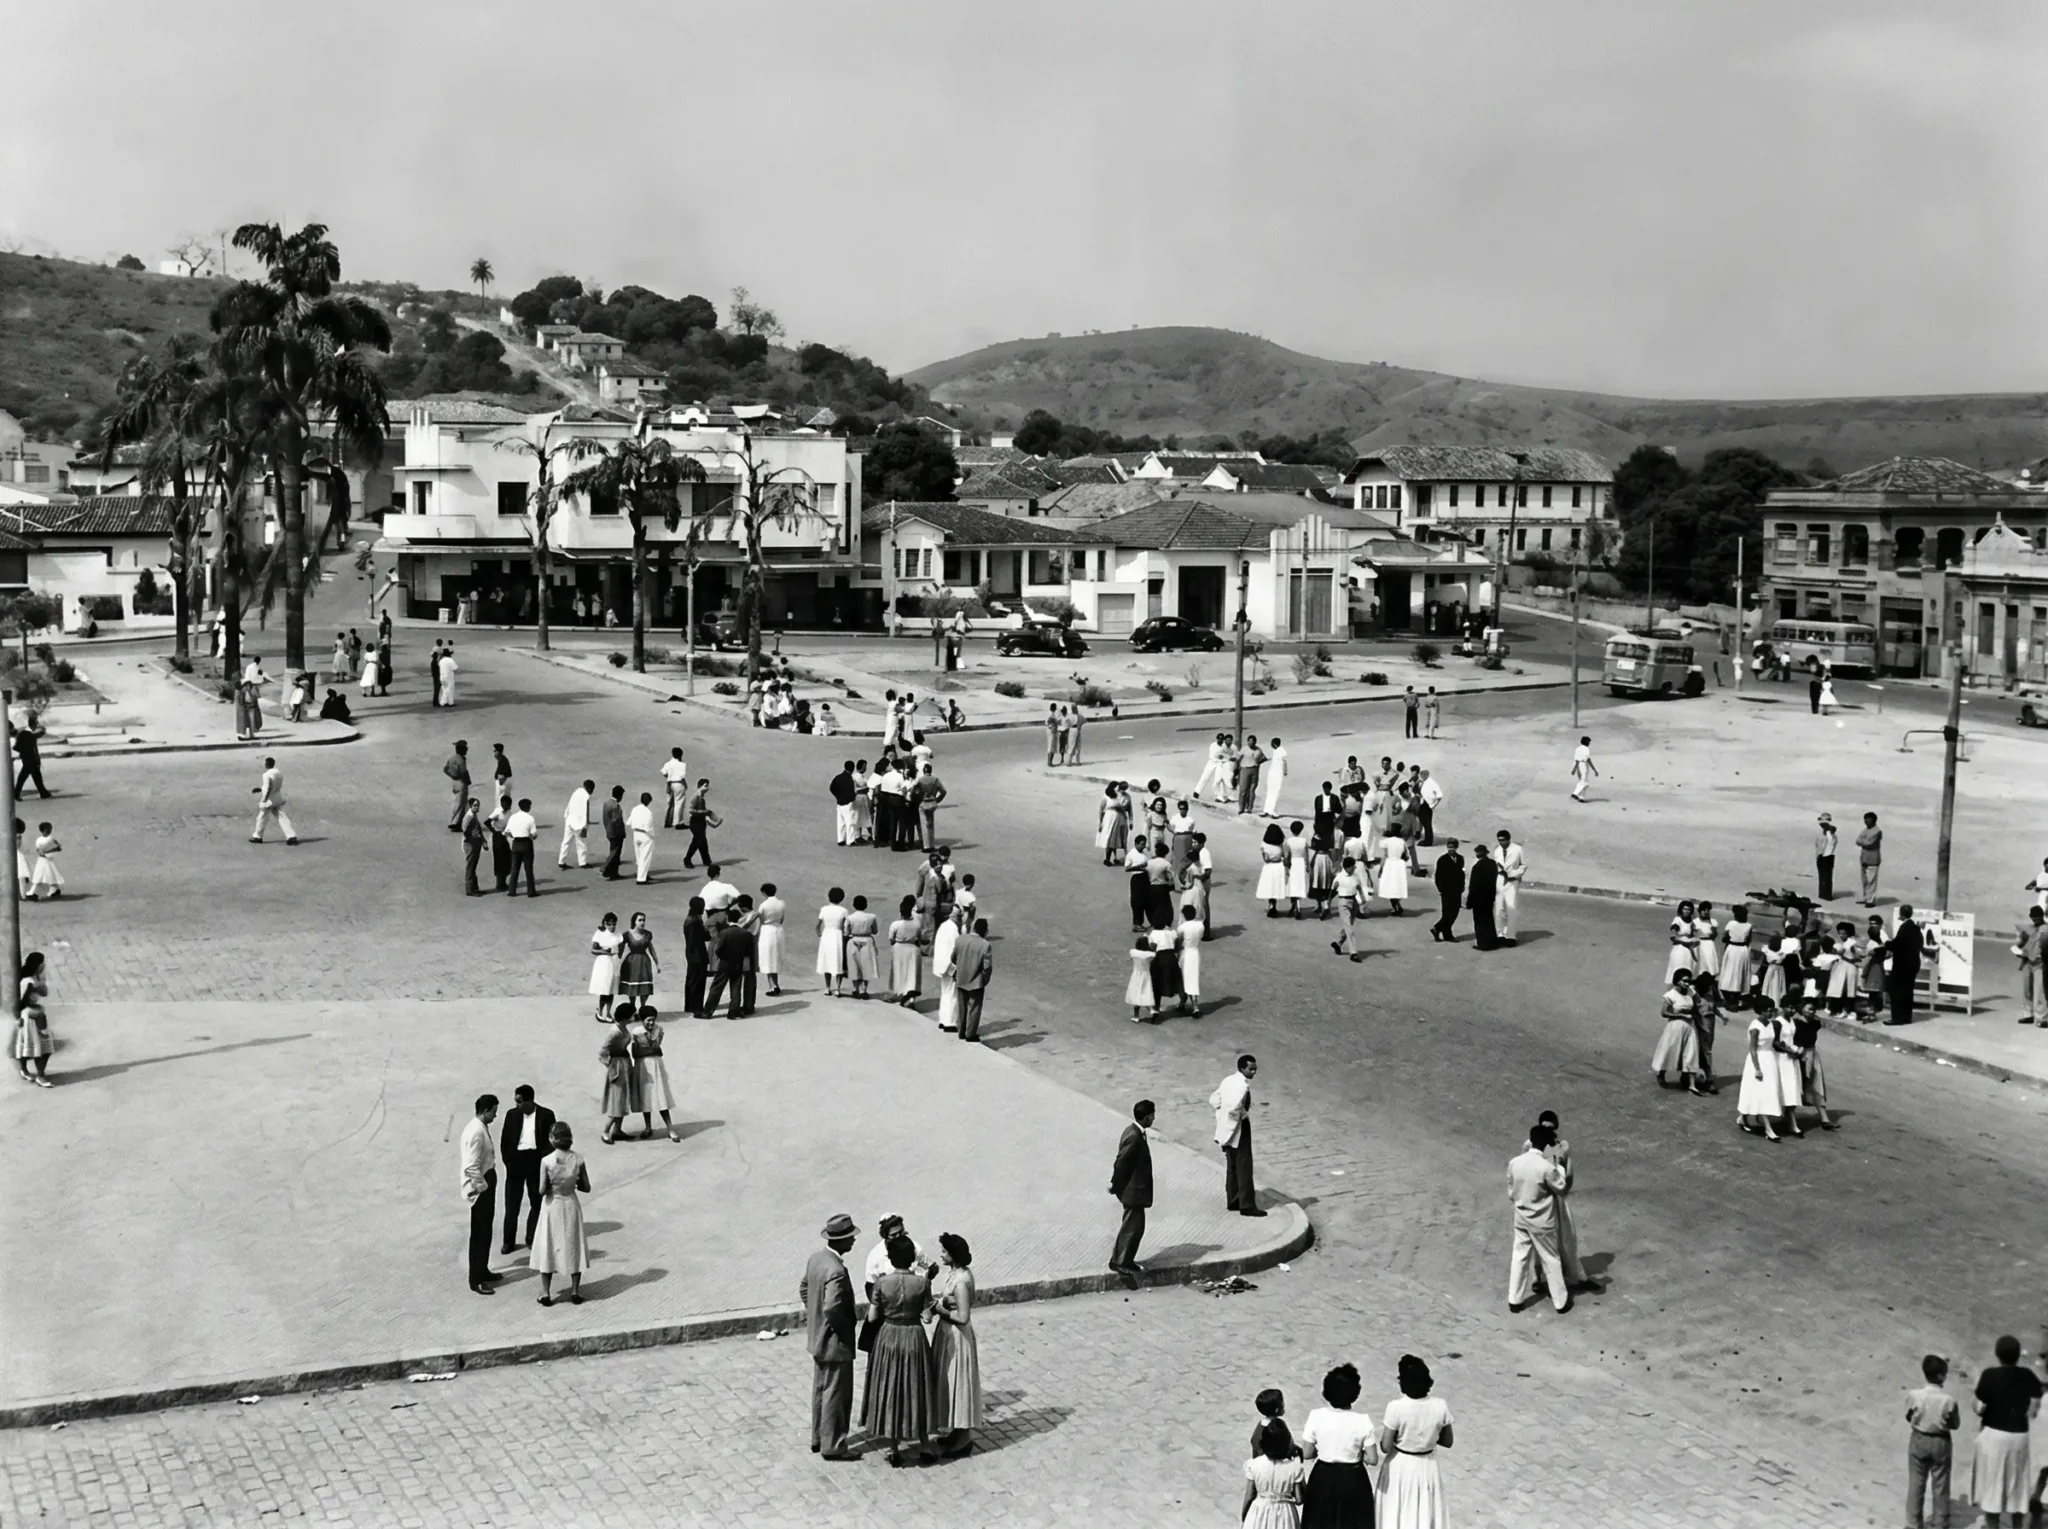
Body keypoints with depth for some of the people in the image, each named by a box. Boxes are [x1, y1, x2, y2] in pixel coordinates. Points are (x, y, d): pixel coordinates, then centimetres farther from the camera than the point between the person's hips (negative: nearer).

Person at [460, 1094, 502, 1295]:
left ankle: (483, 1272, 32)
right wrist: (482, 1188, -18)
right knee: (480, 1234, -2)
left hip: (486, 1183, 10)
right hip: (480, 1189, -10)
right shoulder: (476, 1132, -24)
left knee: (485, 1231, 20)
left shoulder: (482, 1128, 8)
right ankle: (475, 1280, 6)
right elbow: (471, 1167, -26)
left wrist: (489, 1186, 17)